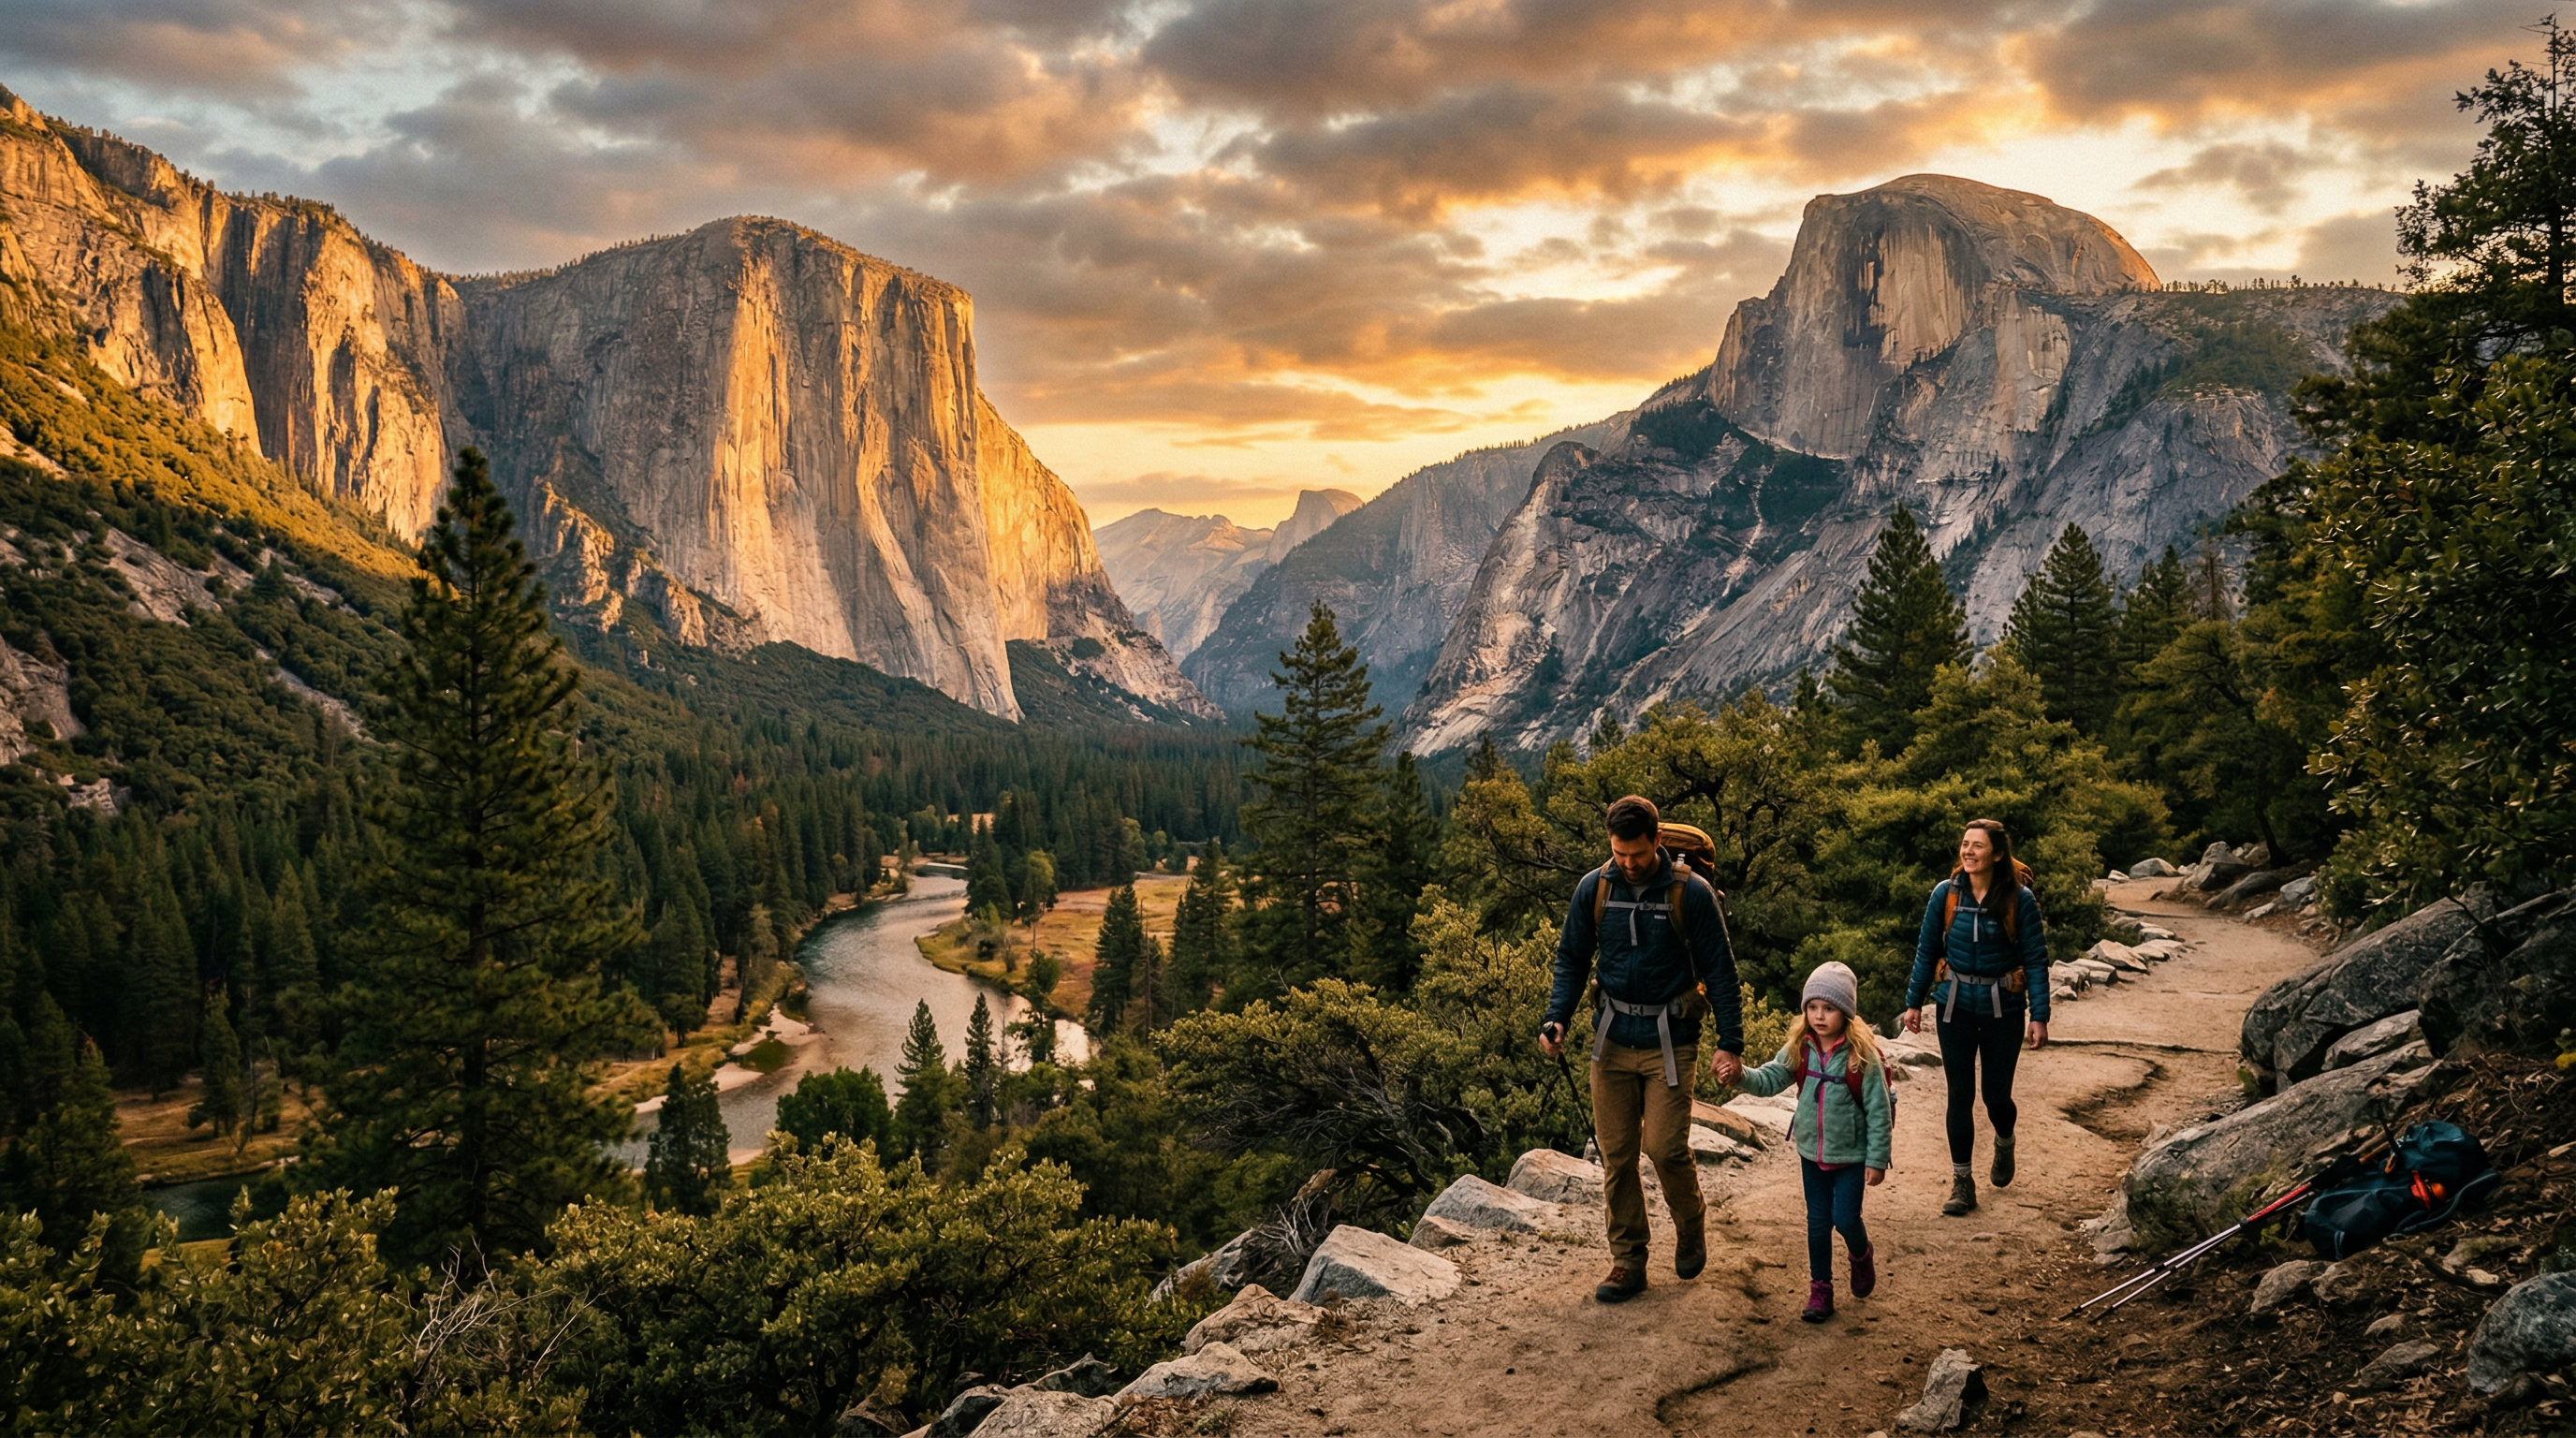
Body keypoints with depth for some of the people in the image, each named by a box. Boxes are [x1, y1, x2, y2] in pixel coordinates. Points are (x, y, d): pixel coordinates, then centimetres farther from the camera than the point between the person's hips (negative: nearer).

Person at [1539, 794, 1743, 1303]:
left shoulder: (1691, 893, -9)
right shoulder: (1594, 889, -1)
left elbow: (1720, 971, -5)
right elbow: (1572, 959, 8)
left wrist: (1731, 1044, -9)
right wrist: (1556, 1019, -6)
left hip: (1670, 1041, -3)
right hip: (1613, 1040, 3)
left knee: (1665, 1148, -10)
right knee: (1616, 1155, 5)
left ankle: (1690, 1223, 21)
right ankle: (1628, 1261, 17)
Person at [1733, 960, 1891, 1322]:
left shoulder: (1863, 1055, -19)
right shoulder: (1800, 1048, -6)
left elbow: (1879, 1111, -15)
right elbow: (1770, 1079, -9)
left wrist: (1877, 1160, -13)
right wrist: (1740, 1075, -30)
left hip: (1851, 1155, -4)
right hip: (1812, 1152, 4)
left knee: (1845, 1218, -2)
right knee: (1818, 1221, 10)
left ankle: (1862, 1257, 32)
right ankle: (1820, 1289, 24)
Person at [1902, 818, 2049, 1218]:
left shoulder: (2020, 899, -11)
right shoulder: (1946, 894, -6)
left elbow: (2036, 959, -7)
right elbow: (1926, 951, 3)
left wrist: (2039, 1016, -10)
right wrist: (1914, 1002, 5)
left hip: (2003, 1009, -1)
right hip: (1955, 1006, 1)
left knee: (1996, 1095, 7)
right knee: (1959, 1095, 4)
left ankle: (2004, 1144, 41)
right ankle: (1962, 1182, 14)